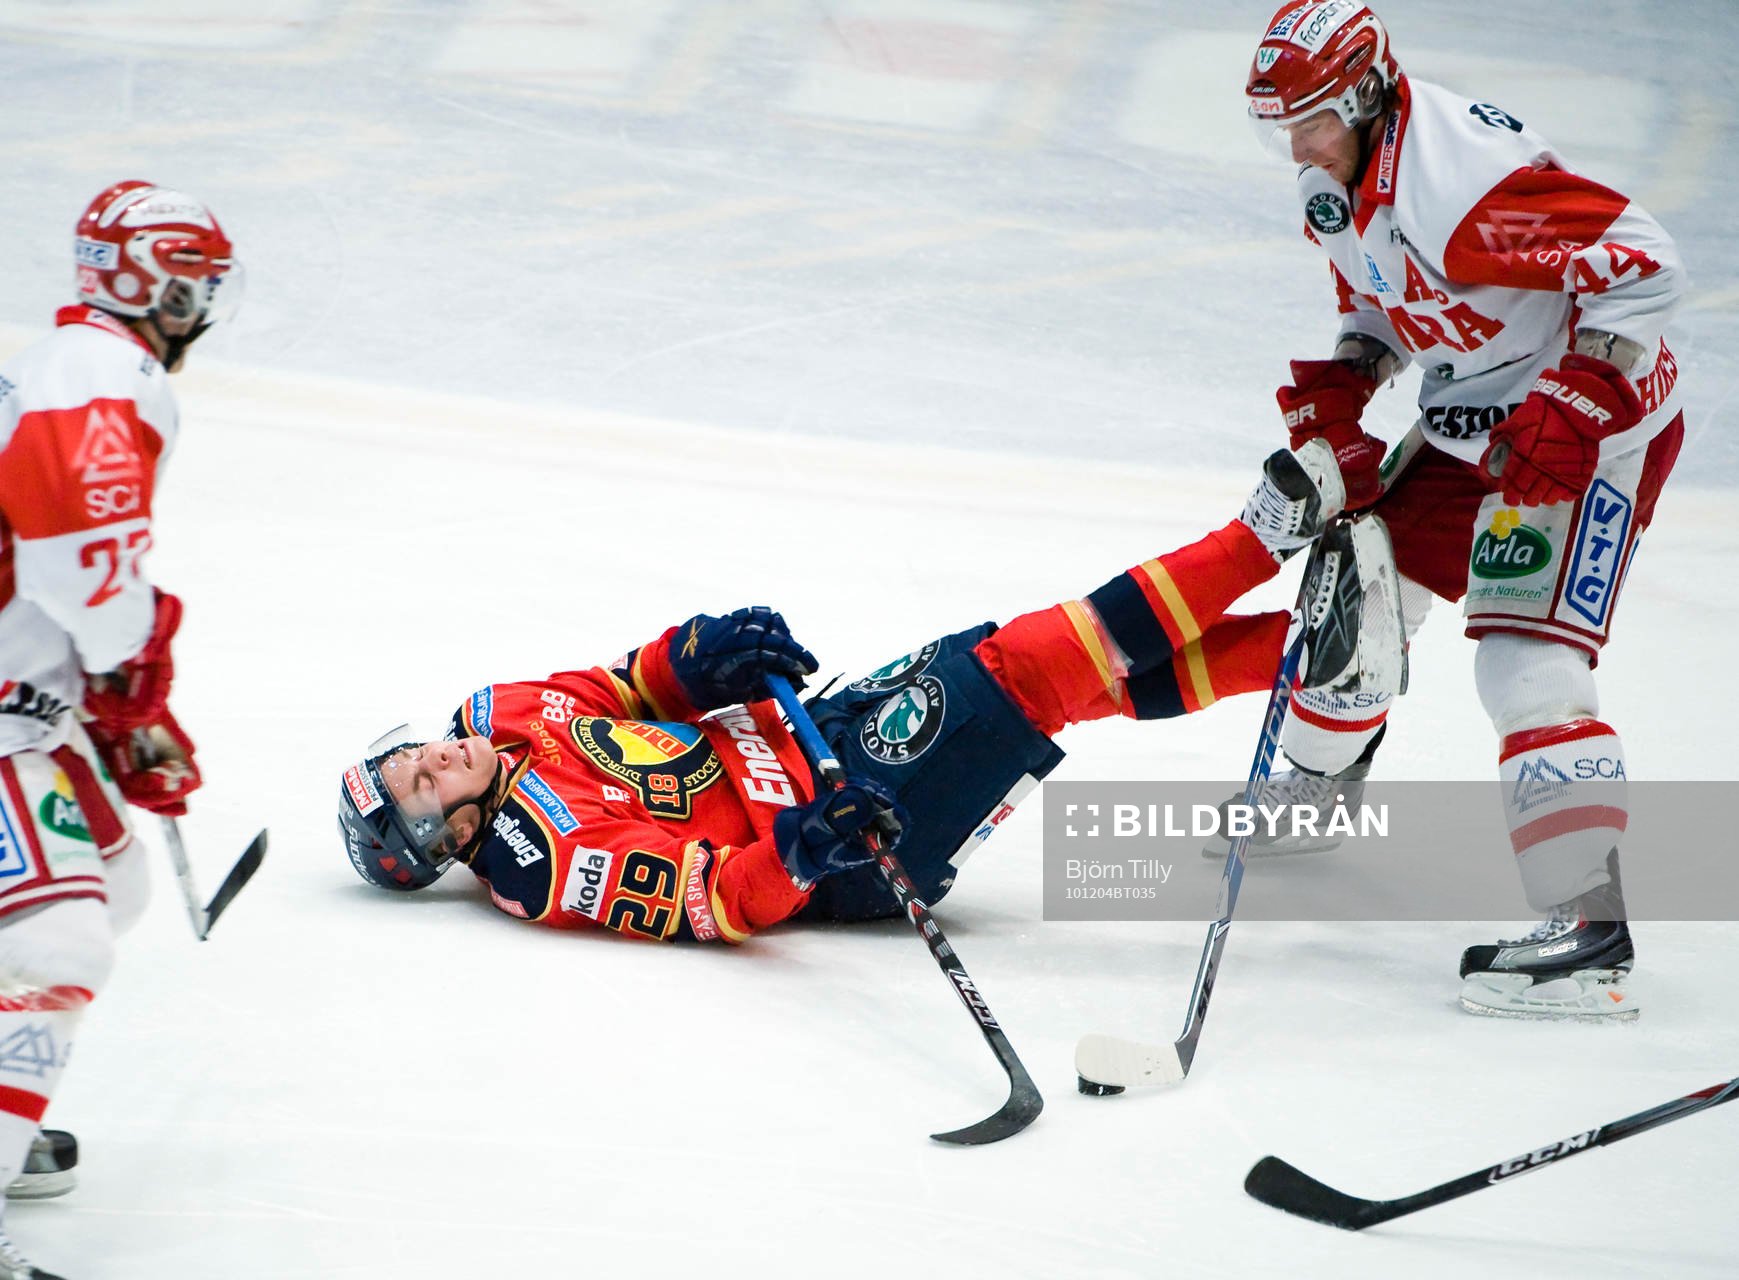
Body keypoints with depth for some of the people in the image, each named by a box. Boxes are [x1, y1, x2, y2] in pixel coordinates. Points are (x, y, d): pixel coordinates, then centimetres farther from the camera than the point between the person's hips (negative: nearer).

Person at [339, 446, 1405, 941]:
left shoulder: (507, 720, 3)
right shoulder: (551, 870, -20)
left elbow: (630, 691, 15)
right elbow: (714, 902, -24)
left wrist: (698, 656, -6)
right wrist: (793, 859, -43)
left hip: (808, 734, 8)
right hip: (866, 840, -8)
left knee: (1108, 669, -6)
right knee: (1025, 672, -21)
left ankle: (1319, 652, -6)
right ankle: (1268, 537, -14)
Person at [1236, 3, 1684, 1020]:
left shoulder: (1458, 176, -30)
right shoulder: (1340, 176, 1)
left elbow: (1644, 264, -31)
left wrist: (1576, 402, -35)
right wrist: (1343, 381, -1)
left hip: (1596, 423, -10)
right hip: (1472, 422, 10)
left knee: (1526, 658, -21)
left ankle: (1591, 927, -25)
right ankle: (1319, 785, 46)